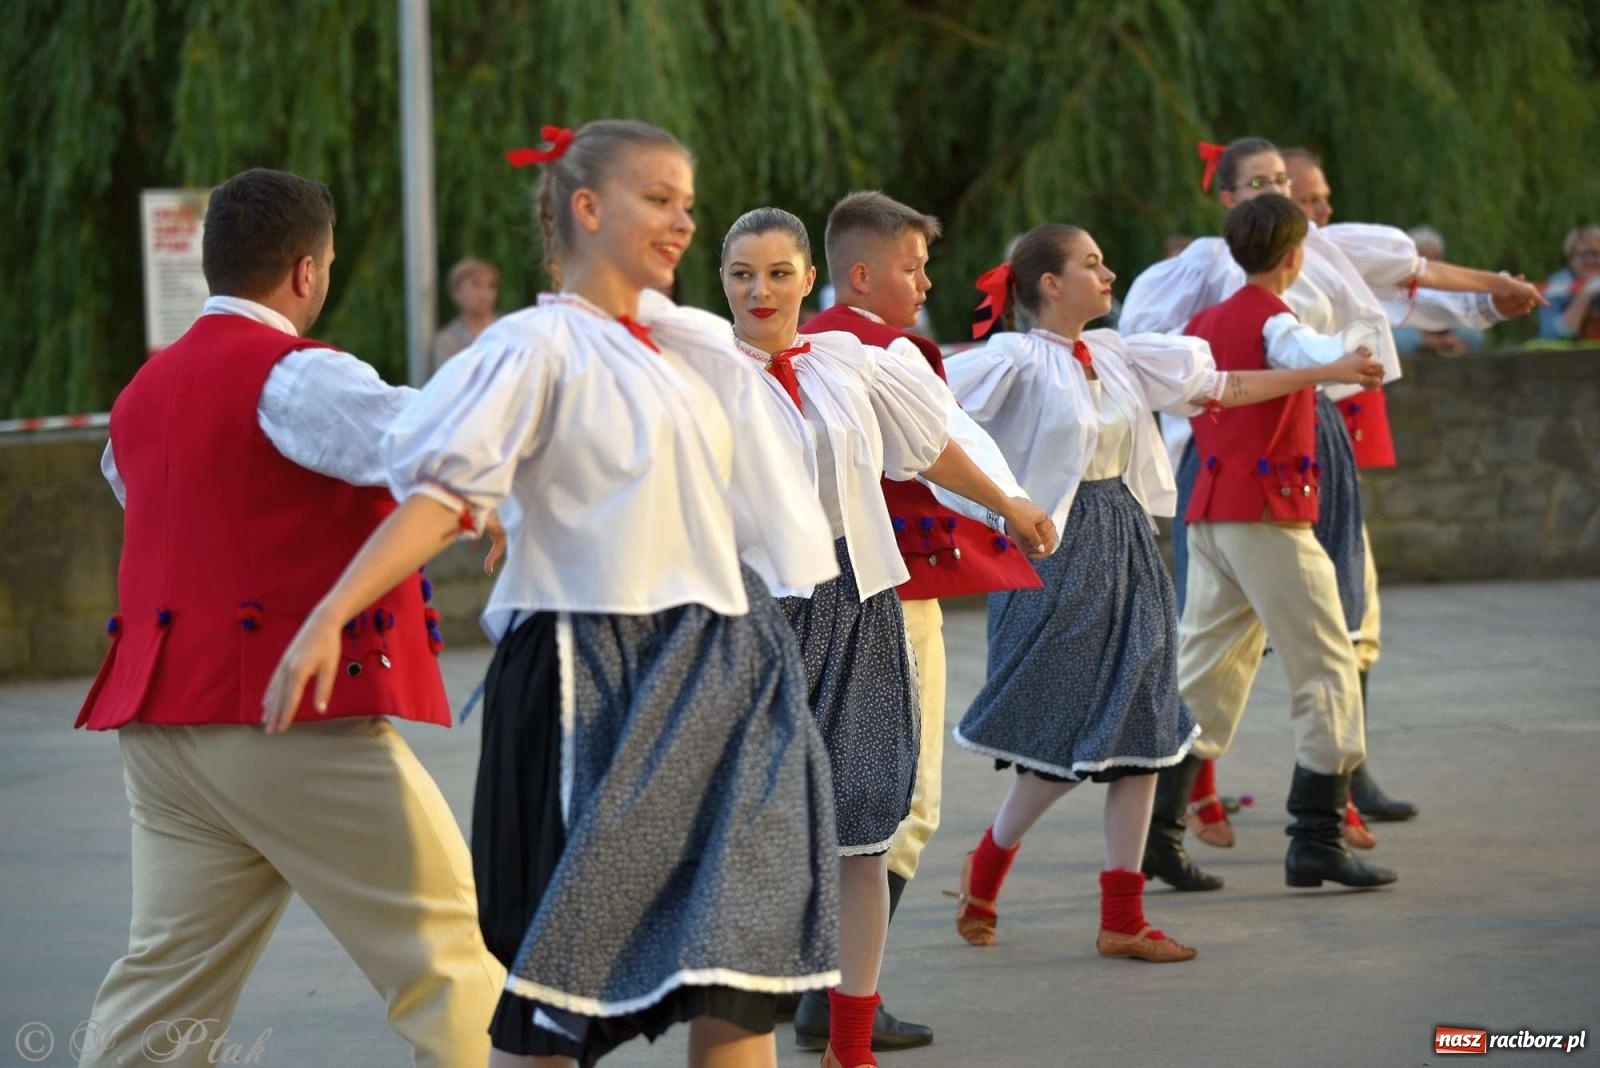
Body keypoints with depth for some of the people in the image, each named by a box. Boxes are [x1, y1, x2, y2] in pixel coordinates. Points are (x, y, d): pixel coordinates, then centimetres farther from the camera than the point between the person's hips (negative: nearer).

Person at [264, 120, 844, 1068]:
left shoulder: (689, 348, 15)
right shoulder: (542, 344, -5)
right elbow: (442, 493, -16)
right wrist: (327, 618, -24)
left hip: (715, 670, 7)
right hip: (591, 672, -7)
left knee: (738, 957, 1)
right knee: (568, 960, -4)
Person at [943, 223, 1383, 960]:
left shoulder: (1116, 357, 11)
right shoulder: (1019, 361, -10)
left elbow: (1225, 387, 18)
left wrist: (1328, 372, 20)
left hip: (1127, 551, 7)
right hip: (1057, 550, -7)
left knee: (1141, 732, 3)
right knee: (1064, 738, -3)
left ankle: (1123, 920, 8)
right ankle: (986, 865, 23)